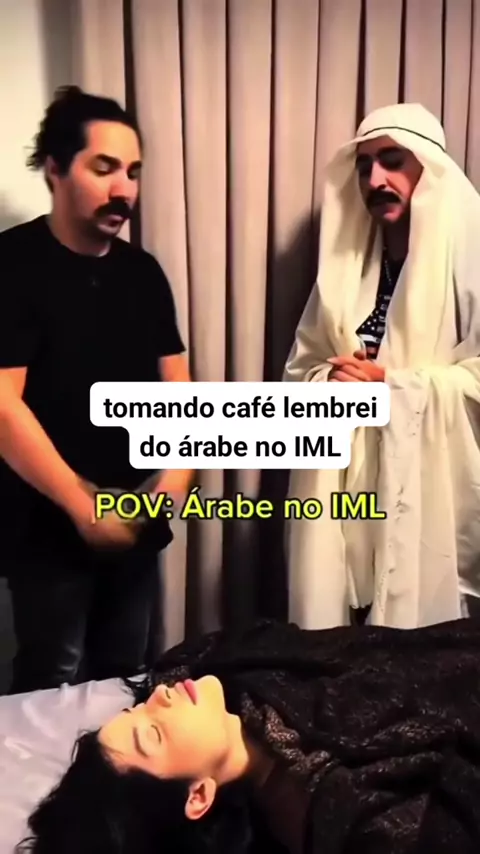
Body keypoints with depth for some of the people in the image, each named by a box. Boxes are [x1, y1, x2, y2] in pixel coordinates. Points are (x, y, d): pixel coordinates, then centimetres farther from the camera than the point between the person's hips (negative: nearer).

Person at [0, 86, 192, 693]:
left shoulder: (143, 271, 6)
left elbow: (174, 381, 9)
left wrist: (178, 468, -8)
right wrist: (82, 506, -19)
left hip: (138, 521, 6)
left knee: (128, 678, 17)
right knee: (52, 688, 6)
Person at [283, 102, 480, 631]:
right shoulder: (345, 263, 12)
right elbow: (300, 366, 14)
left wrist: (392, 386, -16)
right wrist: (329, 382, -7)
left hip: (430, 489, -4)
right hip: (345, 485, 4)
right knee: (336, 644, 9)